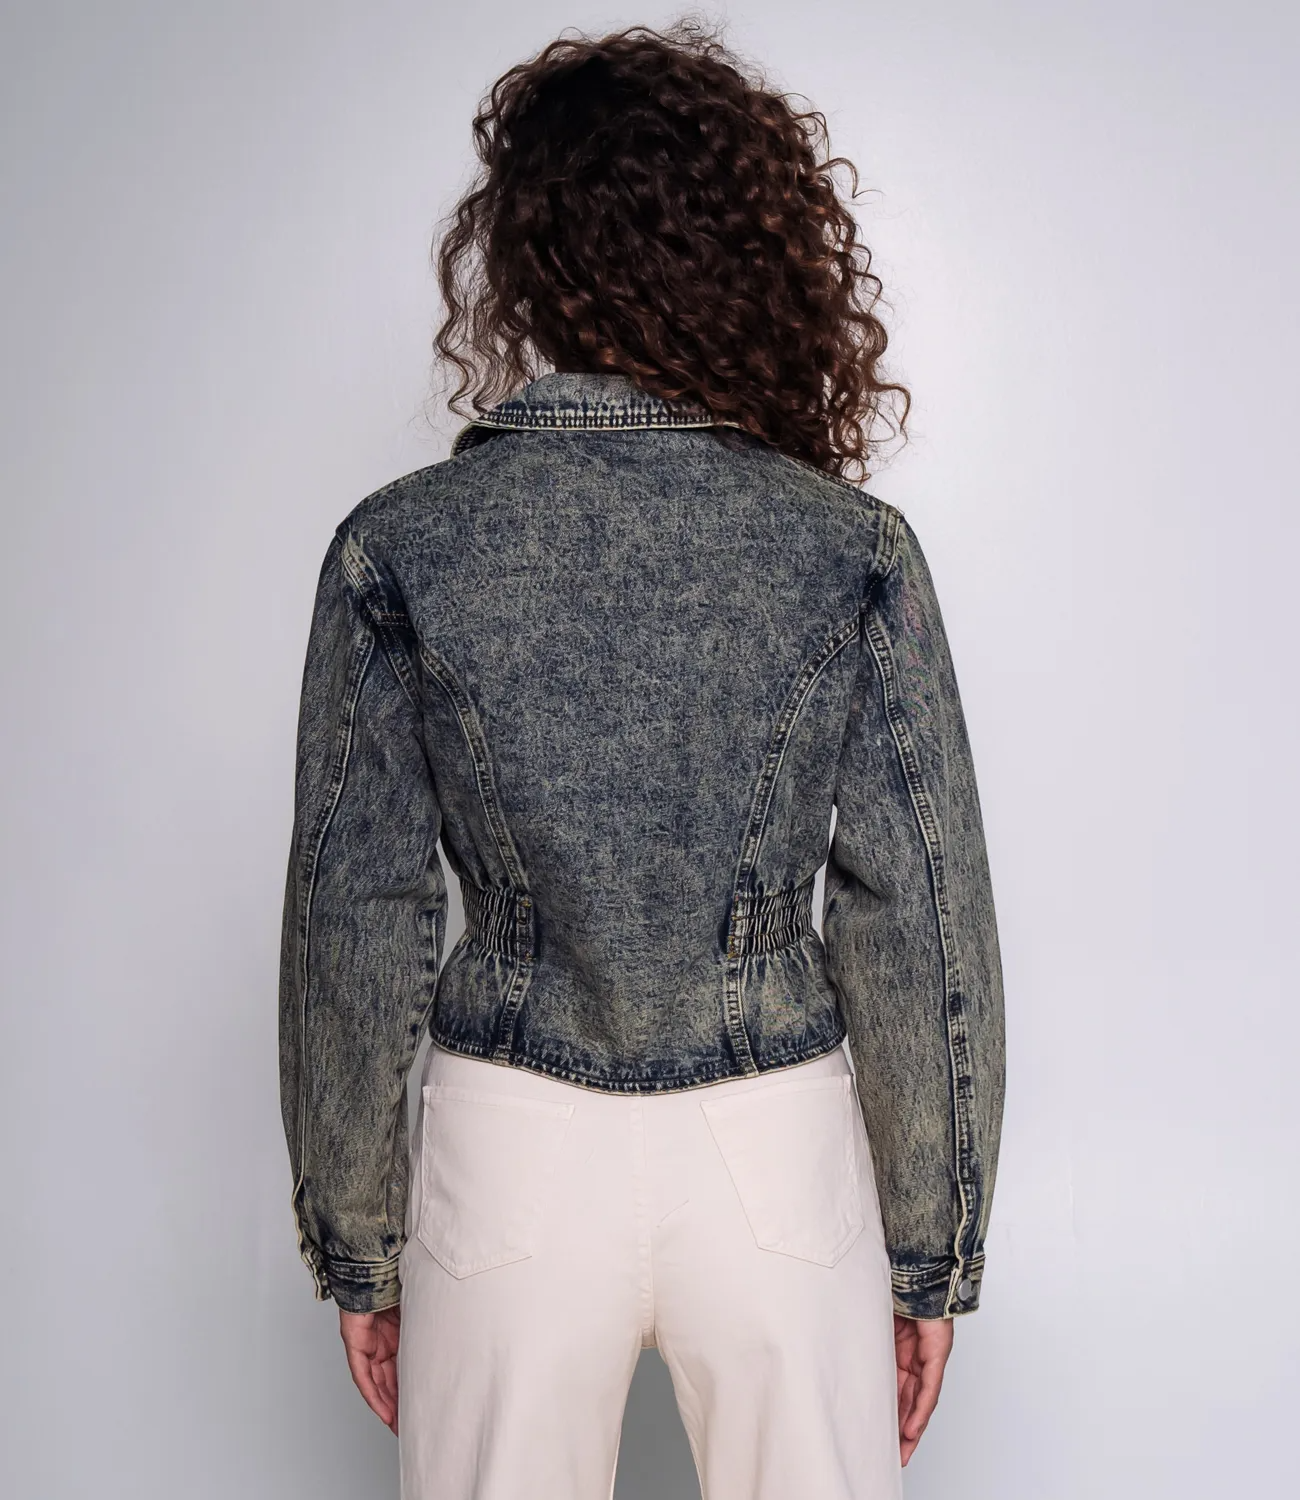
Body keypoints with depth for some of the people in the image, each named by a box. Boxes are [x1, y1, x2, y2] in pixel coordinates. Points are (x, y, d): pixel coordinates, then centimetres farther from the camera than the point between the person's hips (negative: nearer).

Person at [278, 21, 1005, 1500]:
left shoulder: (399, 549, -10)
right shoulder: (852, 550, -10)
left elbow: (355, 929, -6)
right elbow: (921, 936, -7)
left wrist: (356, 1241, 6)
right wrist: (934, 1250, 5)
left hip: (510, 1158, 0)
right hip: (779, 1156, 1)